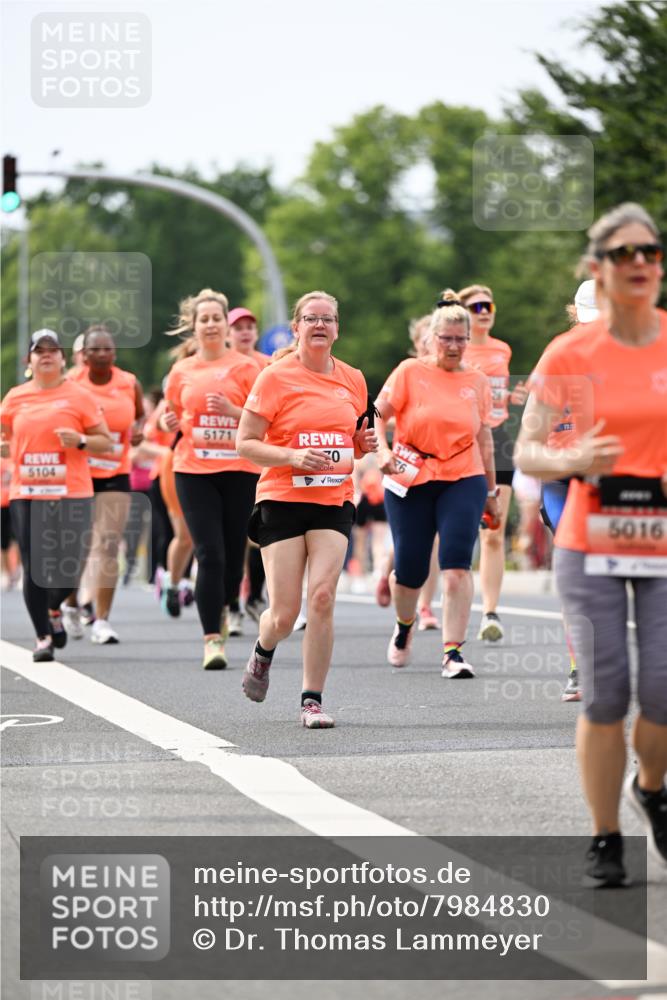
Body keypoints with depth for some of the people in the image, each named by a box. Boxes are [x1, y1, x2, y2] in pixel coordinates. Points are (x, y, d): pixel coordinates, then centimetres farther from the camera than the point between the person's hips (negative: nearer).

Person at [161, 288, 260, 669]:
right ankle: (212, 638, -10)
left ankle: (220, 609, 35)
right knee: (209, 554, -10)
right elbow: (174, 419, 21)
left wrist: (232, 410, -16)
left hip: (239, 470, 0)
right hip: (193, 470, 1)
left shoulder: (244, 367, 2)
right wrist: (169, 423, -1)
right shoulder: (181, 372, 9)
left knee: (234, 555, 5)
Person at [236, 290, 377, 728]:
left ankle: (313, 700, -5)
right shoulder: (276, 378, -4)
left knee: (322, 596, -15)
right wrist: (292, 456, -19)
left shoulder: (353, 379, 10)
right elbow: (246, 443, -4)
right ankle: (263, 651, 34)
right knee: (285, 614, -3)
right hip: (282, 500, -3)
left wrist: (365, 443, 1)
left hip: (335, 501, 3)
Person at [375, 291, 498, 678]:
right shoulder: (410, 372, -1)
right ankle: (404, 625, 38)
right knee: (410, 570, 4)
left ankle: (453, 652, -14)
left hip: (463, 480, 1)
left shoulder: (477, 381, 7)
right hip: (410, 483, -1)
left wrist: (491, 490, 18)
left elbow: (484, 438, 15)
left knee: (457, 564, -16)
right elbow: (377, 416, -2)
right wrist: (382, 450, -21)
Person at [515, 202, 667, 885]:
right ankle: (604, 842, 11)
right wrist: (571, 462, -19)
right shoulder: (569, 354, 0)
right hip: (590, 546, -1)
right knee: (604, 695, -2)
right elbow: (525, 451, 2)